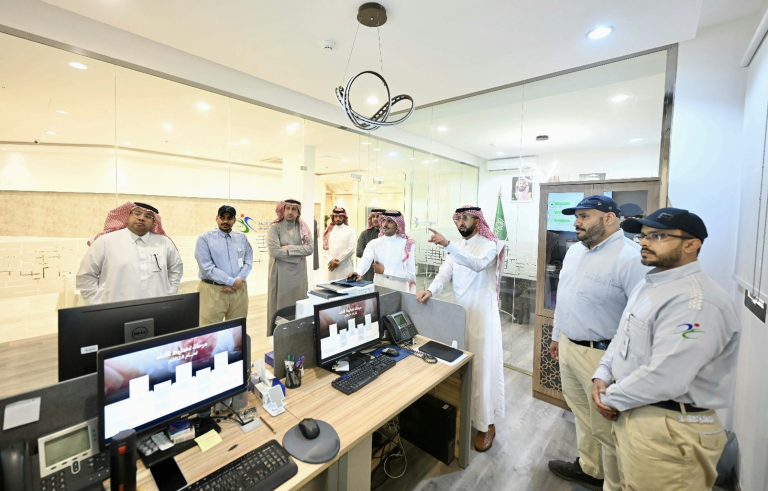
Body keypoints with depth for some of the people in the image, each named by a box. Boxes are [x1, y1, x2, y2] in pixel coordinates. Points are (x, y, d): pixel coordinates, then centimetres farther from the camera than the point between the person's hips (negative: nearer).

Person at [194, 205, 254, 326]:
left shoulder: (242, 238, 11)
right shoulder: (205, 239, -1)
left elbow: (248, 262, 7)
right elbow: (207, 267, -10)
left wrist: (238, 280, -10)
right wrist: (231, 282, -13)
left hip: (238, 289, 4)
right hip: (213, 291, -3)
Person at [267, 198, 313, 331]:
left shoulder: (303, 227, 5)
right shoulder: (275, 227, -6)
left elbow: (310, 248, -5)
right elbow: (274, 251, -18)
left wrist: (290, 249, -15)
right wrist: (299, 254, -12)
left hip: (299, 273, 4)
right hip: (281, 273, -3)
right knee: (281, 305, 5)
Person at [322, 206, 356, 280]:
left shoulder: (350, 231, 0)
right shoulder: (330, 231, 10)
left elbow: (351, 249, -8)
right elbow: (326, 247, 7)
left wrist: (338, 260, -9)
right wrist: (331, 260, -9)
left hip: (345, 267, -3)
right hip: (332, 265, 3)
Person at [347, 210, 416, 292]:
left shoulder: (408, 245, -4)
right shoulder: (374, 243, 3)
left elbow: (410, 274, -10)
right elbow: (365, 260, -15)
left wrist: (384, 270, -10)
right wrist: (358, 272, -34)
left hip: (400, 293, -2)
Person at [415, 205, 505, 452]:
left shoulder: (489, 244, -11)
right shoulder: (457, 247, 10)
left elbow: (478, 264, -33)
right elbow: (445, 272, -1)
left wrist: (447, 245, -43)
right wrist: (431, 290, -20)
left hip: (482, 315, -6)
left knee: (482, 367, 2)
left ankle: (486, 424, 18)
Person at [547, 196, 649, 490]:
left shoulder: (630, 258, -20)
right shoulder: (574, 251, 7)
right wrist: (557, 335, 20)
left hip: (602, 355, -8)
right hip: (568, 348, 8)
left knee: (606, 427, 9)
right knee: (582, 414, 24)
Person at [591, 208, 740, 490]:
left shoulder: (697, 302, -24)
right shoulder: (648, 284, 8)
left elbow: (663, 378, -29)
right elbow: (623, 337, 14)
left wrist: (611, 400, -15)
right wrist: (602, 376, 0)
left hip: (668, 430, -8)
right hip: (632, 413, 9)